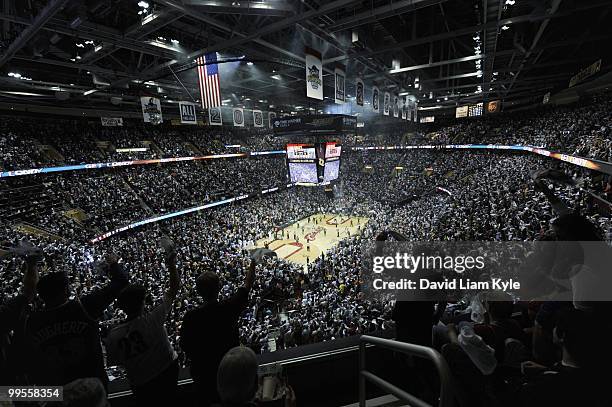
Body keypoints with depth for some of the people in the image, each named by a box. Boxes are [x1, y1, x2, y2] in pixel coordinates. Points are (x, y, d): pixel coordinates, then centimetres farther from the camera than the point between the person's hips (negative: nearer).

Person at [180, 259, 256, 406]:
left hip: (203, 370, 0)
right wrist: (253, 262, -3)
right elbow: (247, 285, -13)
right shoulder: (229, 307, -26)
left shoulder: (191, 317, -25)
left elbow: (184, 345, -12)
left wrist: (196, 358, 8)